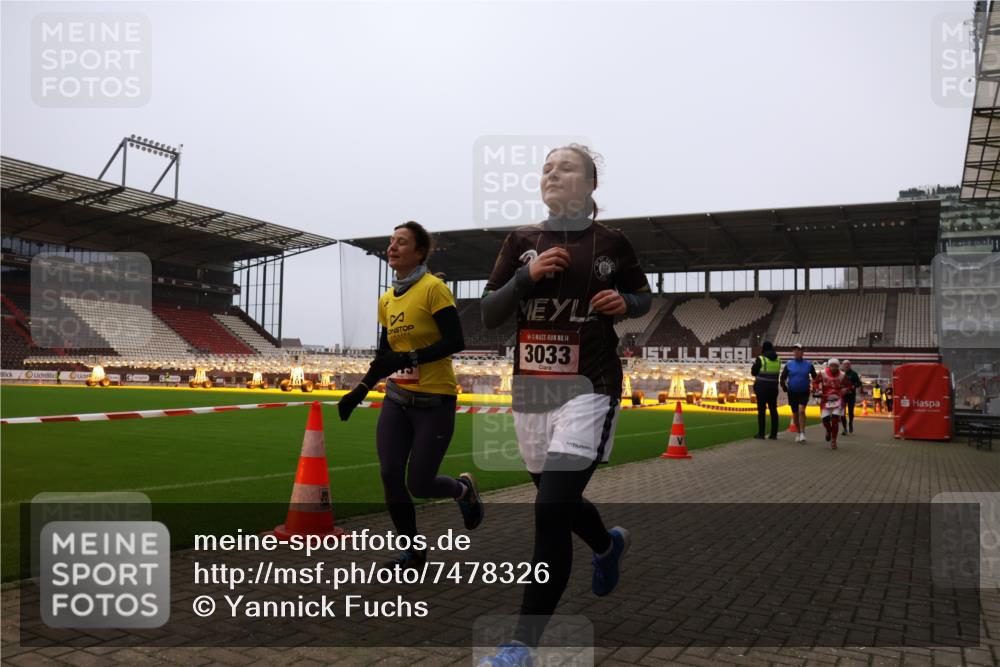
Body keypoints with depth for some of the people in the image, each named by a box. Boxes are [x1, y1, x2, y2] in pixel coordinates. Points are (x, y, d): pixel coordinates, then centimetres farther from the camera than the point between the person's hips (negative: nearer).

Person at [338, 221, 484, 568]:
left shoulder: (433, 288, -12)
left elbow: (455, 342, -19)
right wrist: (360, 390, 9)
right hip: (397, 399, 6)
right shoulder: (386, 299, 10)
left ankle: (463, 489, 31)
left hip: (434, 401, -6)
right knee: (390, 477, -1)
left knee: (419, 484, -3)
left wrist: (411, 358, -25)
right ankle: (412, 551, 19)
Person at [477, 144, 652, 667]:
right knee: (558, 500, 18)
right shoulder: (522, 242, 6)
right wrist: (527, 276, -13)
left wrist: (624, 302, -6)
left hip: (588, 388, -4)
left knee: (552, 510, -15)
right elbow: (488, 316, 2)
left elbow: (643, 296, 17)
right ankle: (609, 544, 53)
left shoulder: (610, 243, 2)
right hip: (529, 389, 4)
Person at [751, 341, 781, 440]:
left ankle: (761, 433, -1)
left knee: (761, 410, -1)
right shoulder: (777, 360, 7)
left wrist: (754, 365, 14)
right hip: (773, 387, 5)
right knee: (773, 410, 8)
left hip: (762, 388, -5)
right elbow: (777, 373, 15)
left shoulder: (760, 359, -9)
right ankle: (774, 434, 9)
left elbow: (753, 372, -3)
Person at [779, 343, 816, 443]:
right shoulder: (788, 365, 1)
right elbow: (782, 378, 8)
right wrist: (784, 387, -4)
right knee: (795, 414, 8)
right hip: (792, 393, 2)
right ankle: (799, 433, 25)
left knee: (801, 410, -21)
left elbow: (815, 378, 13)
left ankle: (802, 433, -17)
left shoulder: (808, 365, 0)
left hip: (804, 393, -2)